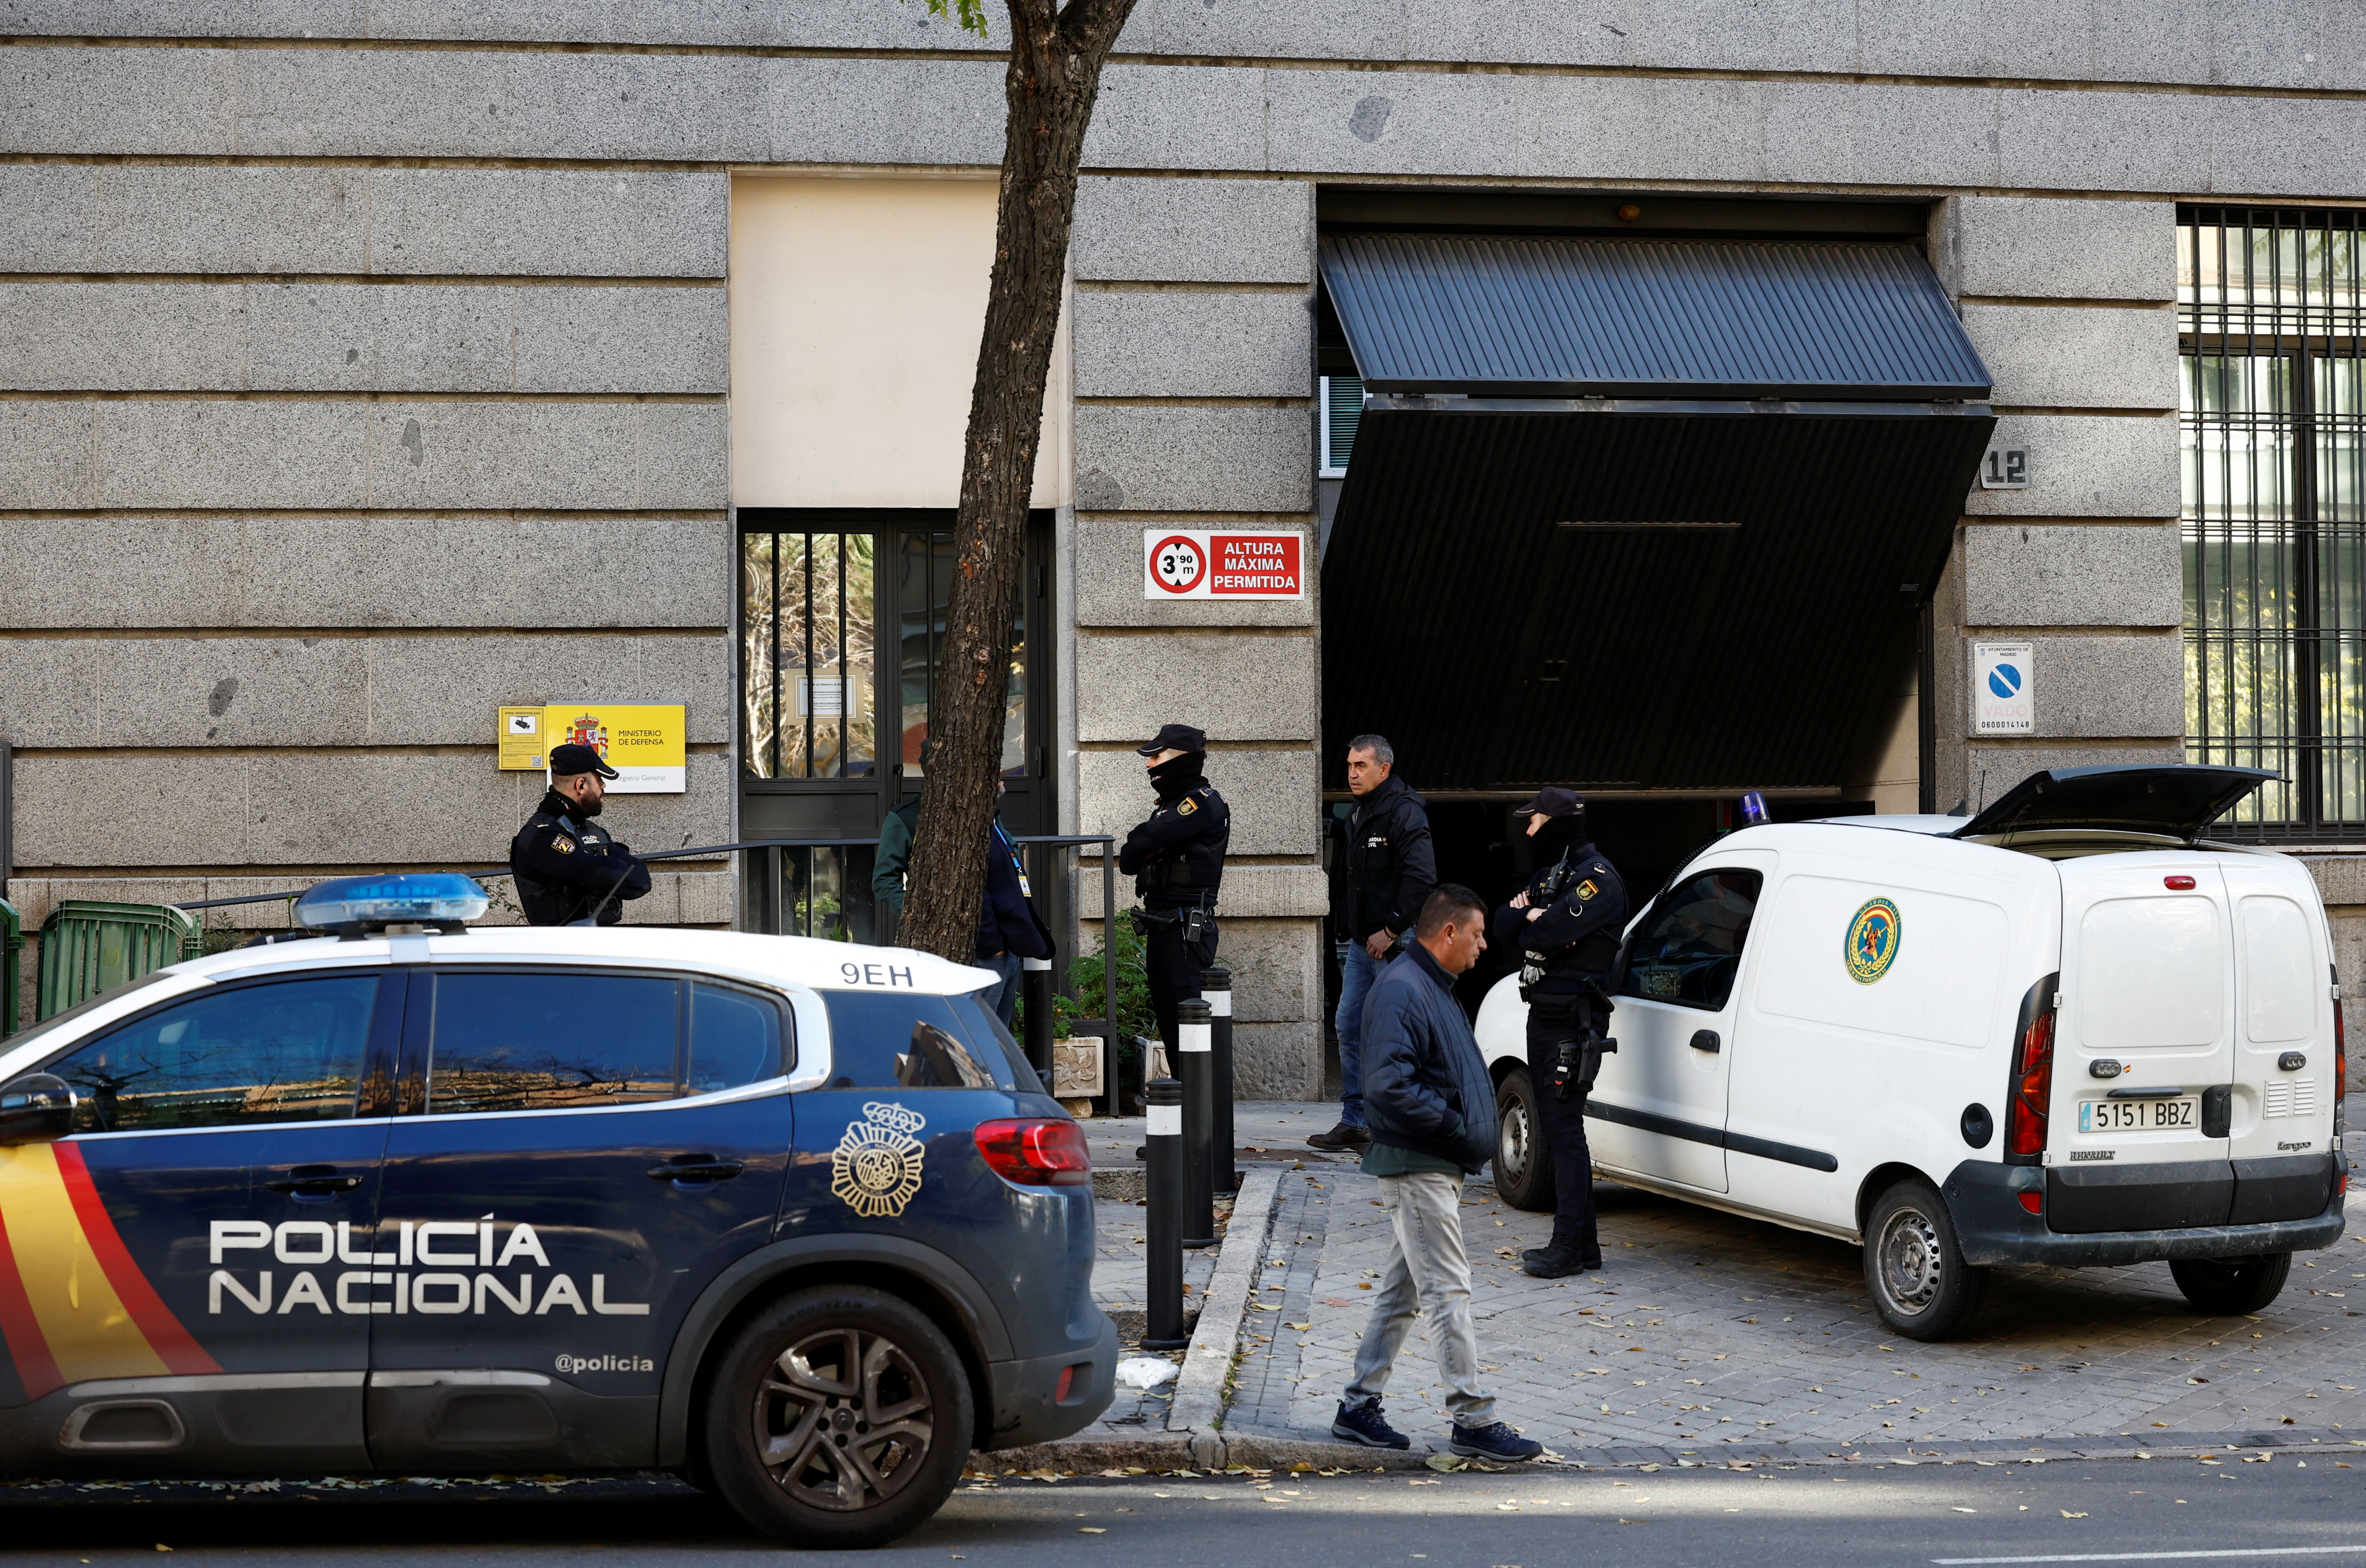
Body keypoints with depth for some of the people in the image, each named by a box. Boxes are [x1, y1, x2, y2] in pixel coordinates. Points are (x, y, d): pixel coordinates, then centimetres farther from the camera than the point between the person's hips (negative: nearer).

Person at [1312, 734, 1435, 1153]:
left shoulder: (1404, 812, -13)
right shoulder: (1357, 816, 16)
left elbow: (1421, 878, -21)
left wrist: (1392, 930, -20)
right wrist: (1347, 926, 14)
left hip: (1395, 945, -9)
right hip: (1363, 942, 9)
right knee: (1349, 1026, 9)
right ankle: (1354, 1122, 15)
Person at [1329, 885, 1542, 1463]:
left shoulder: (1434, 988, 17)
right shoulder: (1401, 990, -16)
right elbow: (1388, 1084, -26)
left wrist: (1472, 1136, 11)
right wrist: (1455, 1126, -20)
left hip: (1437, 1166, 11)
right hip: (1417, 1166, -11)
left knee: (1401, 1293, 14)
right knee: (1449, 1293, -8)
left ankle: (1359, 1407, 20)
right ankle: (1473, 1420, -5)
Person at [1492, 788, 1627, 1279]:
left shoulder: (1597, 878, -12)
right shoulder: (1549, 873, 18)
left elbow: (1548, 934, -23)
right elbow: (1503, 926, 9)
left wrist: (1528, 923, -2)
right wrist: (1531, 917, -11)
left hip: (1572, 1023, -10)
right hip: (1544, 1015, 10)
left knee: (1564, 1131, -10)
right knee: (1555, 1130, 12)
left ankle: (1570, 1247, -9)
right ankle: (1583, 1243, 18)